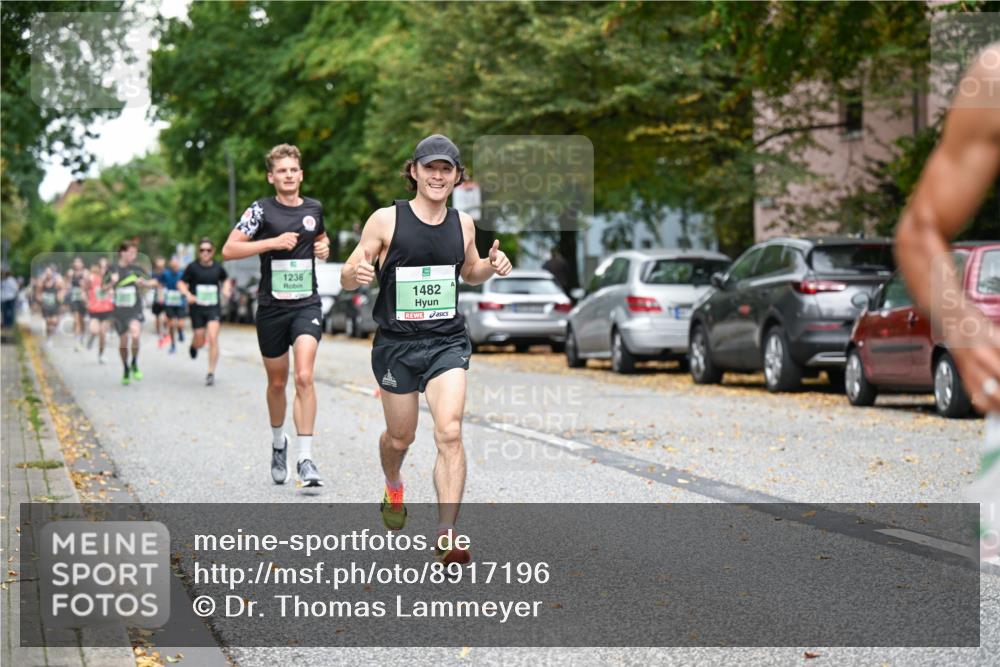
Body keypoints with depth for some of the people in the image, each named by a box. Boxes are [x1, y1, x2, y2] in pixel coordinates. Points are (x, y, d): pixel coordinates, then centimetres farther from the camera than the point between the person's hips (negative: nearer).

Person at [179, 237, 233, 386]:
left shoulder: (218, 267, 3)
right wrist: (187, 294, -19)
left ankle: (211, 373, -9)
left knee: (213, 338, -15)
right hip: (197, 308, 0)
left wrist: (226, 289, 3)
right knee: (200, 342, 5)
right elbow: (181, 283, -1)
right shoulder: (193, 267, -4)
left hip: (214, 308, 1)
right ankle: (193, 345, 46)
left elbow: (226, 279, 23)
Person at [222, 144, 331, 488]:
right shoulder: (261, 210, -4)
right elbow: (229, 250, -9)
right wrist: (273, 242, -16)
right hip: (272, 307, -1)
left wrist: (324, 247, 6)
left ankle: (305, 458, -16)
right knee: (277, 382, 12)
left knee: (304, 377, -16)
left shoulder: (314, 208, 8)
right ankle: (278, 443, 37)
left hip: (307, 305, 1)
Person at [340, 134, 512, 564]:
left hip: (447, 341, 1)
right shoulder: (386, 220, -7)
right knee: (400, 436, 13)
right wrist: (357, 273, -28)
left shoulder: (463, 224, 4)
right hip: (396, 343, -1)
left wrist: (491, 266, 0)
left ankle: (447, 535, -16)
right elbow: (347, 277, -4)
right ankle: (393, 489, 48)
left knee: (450, 432, -16)